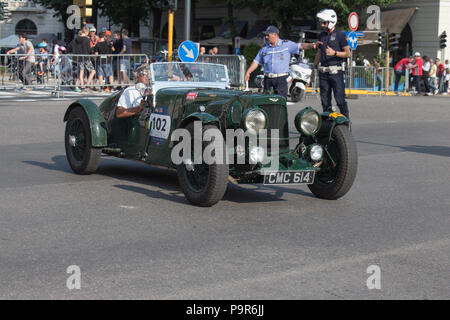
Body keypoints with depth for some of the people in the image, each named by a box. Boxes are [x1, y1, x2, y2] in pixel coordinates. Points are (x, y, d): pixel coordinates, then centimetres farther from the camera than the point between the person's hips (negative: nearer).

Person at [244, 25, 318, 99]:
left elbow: (300, 46, -8)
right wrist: (248, 72, 7)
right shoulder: (264, 48, 13)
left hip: (281, 79, -4)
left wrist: (311, 45, -24)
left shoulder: (287, 44, 2)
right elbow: (256, 62, 16)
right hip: (268, 79, 4)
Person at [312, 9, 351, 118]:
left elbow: (348, 53, -5)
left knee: (340, 99, -7)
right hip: (323, 71, 6)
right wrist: (313, 69, 19)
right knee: (325, 100, 7)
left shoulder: (339, 35, -3)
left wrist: (334, 53, -19)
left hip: (336, 71, -6)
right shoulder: (322, 35, 15)